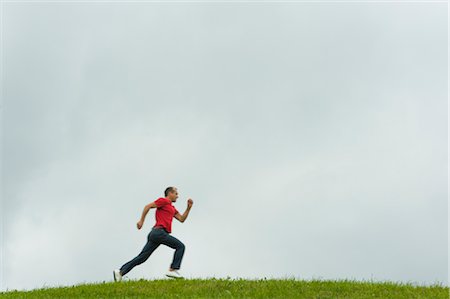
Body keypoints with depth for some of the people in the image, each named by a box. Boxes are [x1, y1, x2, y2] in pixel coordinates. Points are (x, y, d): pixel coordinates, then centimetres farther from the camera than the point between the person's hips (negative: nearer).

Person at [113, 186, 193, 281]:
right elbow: (148, 206, -6)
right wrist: (141, 220, -11)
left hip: (154, 234, 9)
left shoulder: (172, 208, 29)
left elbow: (182, 219, 26)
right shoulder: (163, 201, 1)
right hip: (159, 231, -9)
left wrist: (189, 207, 17)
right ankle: (173, 270, -15)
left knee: (142, 257, 3)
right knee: (180, 246, -8)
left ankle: (121, 271, -2)